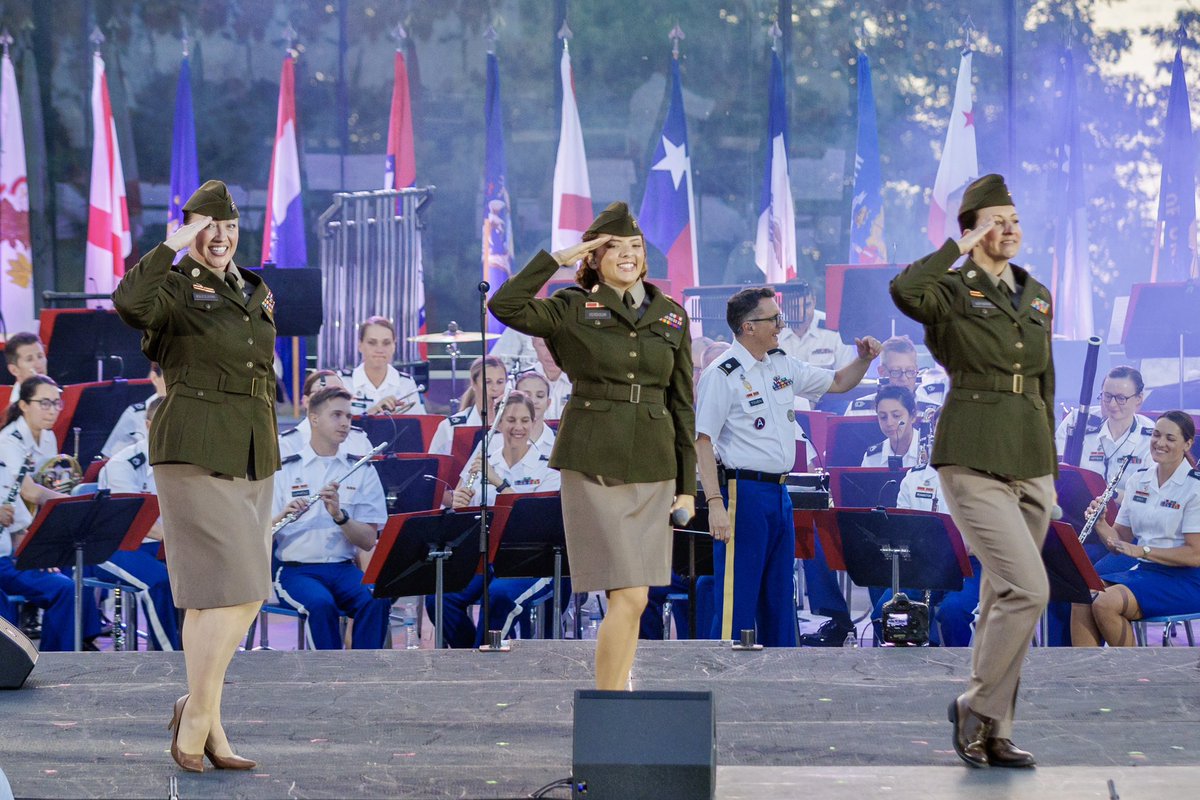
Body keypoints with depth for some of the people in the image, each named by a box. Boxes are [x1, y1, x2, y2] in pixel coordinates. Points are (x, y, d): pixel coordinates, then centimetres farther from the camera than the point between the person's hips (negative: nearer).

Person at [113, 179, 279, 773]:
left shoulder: (255, 292, 16)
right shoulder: (177, 288, -7)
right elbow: (129, 301, -31)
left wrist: (270, 450, 22)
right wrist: (175, 244, -23)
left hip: (251, 456, 8)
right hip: (194, 452, -8)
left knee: (243, 594, 8)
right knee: (231, 588, -13)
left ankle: (198, 714, 19)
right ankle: (199, 718, -4)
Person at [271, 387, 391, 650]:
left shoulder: (361, 470, 9)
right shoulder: (284, 470, 5)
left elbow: (368, 541, 2)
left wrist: (339, 514, -17)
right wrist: (282, 516, -20)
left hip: (344, 567, 2)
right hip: (296, 569, -2)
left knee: (376, 600, -30)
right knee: (321, 604, -35)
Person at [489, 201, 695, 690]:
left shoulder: (671, 316, 11)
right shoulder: (573, 309, 1)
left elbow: (682, 403, 12)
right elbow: (505, 306, -16)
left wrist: (687, 484, 8)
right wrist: (557, 259, -12)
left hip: (653, 469, 4)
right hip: (593, 466, -4)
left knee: (632, 602, 7)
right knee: (629, 598, -12)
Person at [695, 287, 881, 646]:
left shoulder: (783, 366, 12)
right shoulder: (721, 375, -11)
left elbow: (838, 383, 24)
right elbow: (702, 441, -15)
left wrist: (863, 359, 3)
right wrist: (715, 504, -23)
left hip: (779, 494, 8)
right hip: (743, 493, -8)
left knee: (780, 594, 13)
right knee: (736, 597, -8)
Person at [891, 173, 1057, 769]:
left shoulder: (1036, 296, 14)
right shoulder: (953, 291, -6)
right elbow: (903, 290, -31)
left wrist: (1049, 466, 18)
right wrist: (959, 249, -18)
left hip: (1030, 466, 7)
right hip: (973, 462, -7)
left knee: (1004, 599, 10)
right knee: (1028, 590, -17)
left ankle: (991, 734, 16)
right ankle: (978, 706, -1)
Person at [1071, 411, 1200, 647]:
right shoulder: (1139, 479, 12)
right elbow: (1120, 542, 15)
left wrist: (1143, 551, -22)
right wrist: (1100, 523, -6)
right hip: (1141, 570, 6)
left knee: (1106, 604, -28)